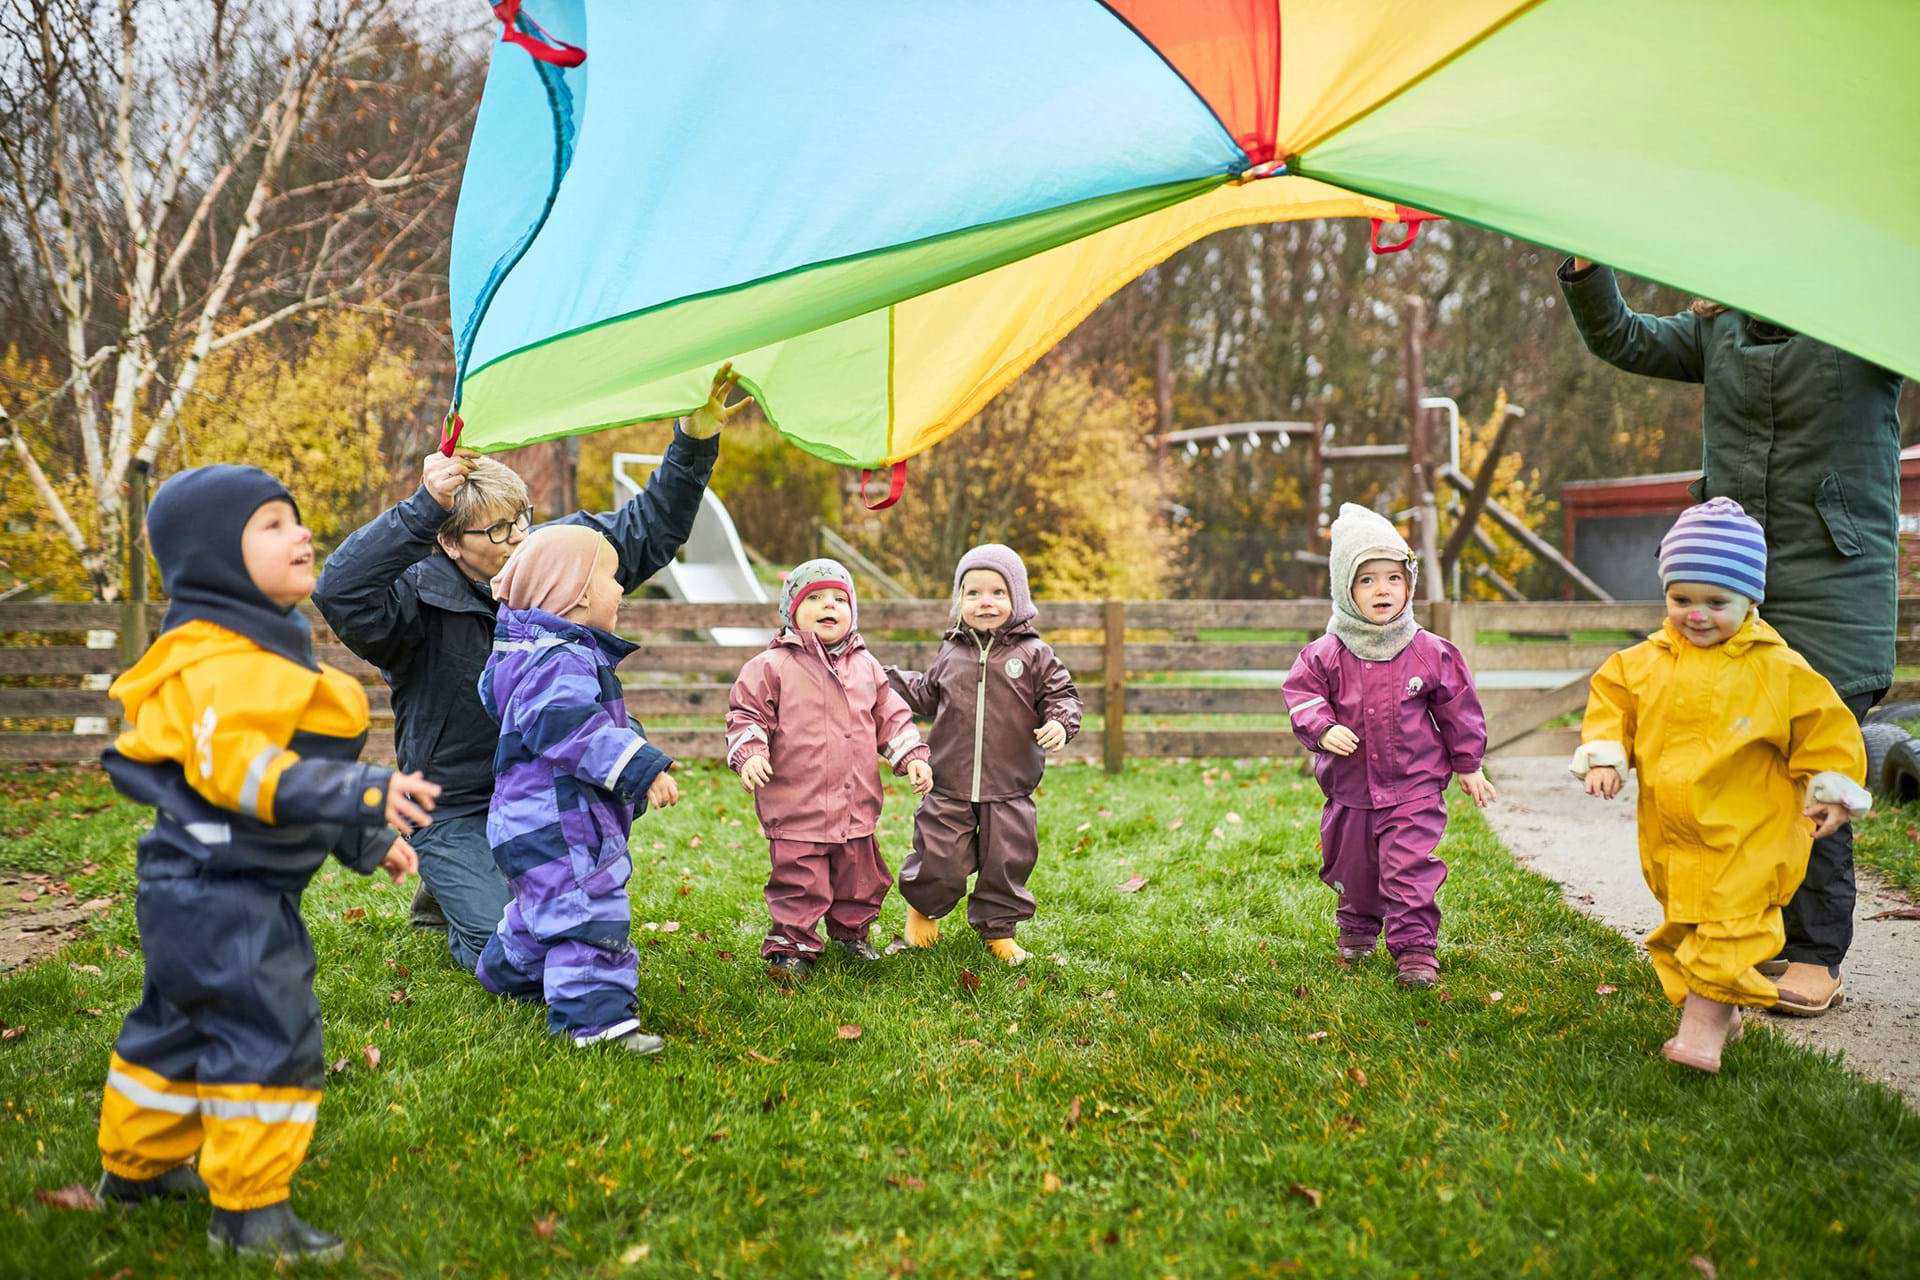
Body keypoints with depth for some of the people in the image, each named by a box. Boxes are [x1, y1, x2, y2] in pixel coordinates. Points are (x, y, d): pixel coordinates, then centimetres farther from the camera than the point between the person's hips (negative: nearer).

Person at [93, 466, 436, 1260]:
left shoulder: (265, 649, 15)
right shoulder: (215, 662, -21)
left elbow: (280, 762, 24)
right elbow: (242, 769, -32)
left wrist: (366, 842, 27)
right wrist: (367, 796, -37)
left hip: (202, 893, 11)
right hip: (219, 894, -11)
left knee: (182, 1027, 24)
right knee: (270, 1038, -8)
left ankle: (138, 1166, 41)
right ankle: (250, 1211, 2)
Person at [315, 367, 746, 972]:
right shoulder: (419, 598, -18)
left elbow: (650, 526, 3)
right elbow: (340, 593, -39)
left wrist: (697, 439, -10)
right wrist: (424, 508, -43)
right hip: (457, 811, -5)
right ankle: (450, 889, 18)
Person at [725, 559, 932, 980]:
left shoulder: (866, 667, 10)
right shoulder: (772, 666, -5)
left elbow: (892, 716, 15)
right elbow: (746, 714, -5)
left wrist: (912, 757, 5)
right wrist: (748, 753, -20)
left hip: (857, 803, 5)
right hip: (796, 804, -5)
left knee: (860, 878, 17)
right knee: (800, 883, -2)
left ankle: (852, 933, 40)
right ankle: (790, 946, 15)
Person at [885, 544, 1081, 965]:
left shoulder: (1033, 654, -2)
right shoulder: (951, 653, 6)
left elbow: (1061, 694, 1)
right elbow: (927, 695, 20)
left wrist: (1060, 723, -18)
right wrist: (888, 679, 15)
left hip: (1009, 791, -1)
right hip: (950, 785, 1)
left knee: (1007, 862, 7)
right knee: (938, 859, 3)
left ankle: (998, 929, 27)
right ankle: (922, 908, 33)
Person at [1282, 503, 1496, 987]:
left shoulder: (1431, 653, -6)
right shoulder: (1326, 655, -7)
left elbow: (1458, 710, 4)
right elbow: (1302, 694, -1)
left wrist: (1469, 767, 9)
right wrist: (1323, 729, -20)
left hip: (1413, 787, -2)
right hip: (1350, 788, 2)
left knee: (1410, 868, -11)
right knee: (1351, 869, 18)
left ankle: (1416, 947, -1)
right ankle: (1357, 925, 43)